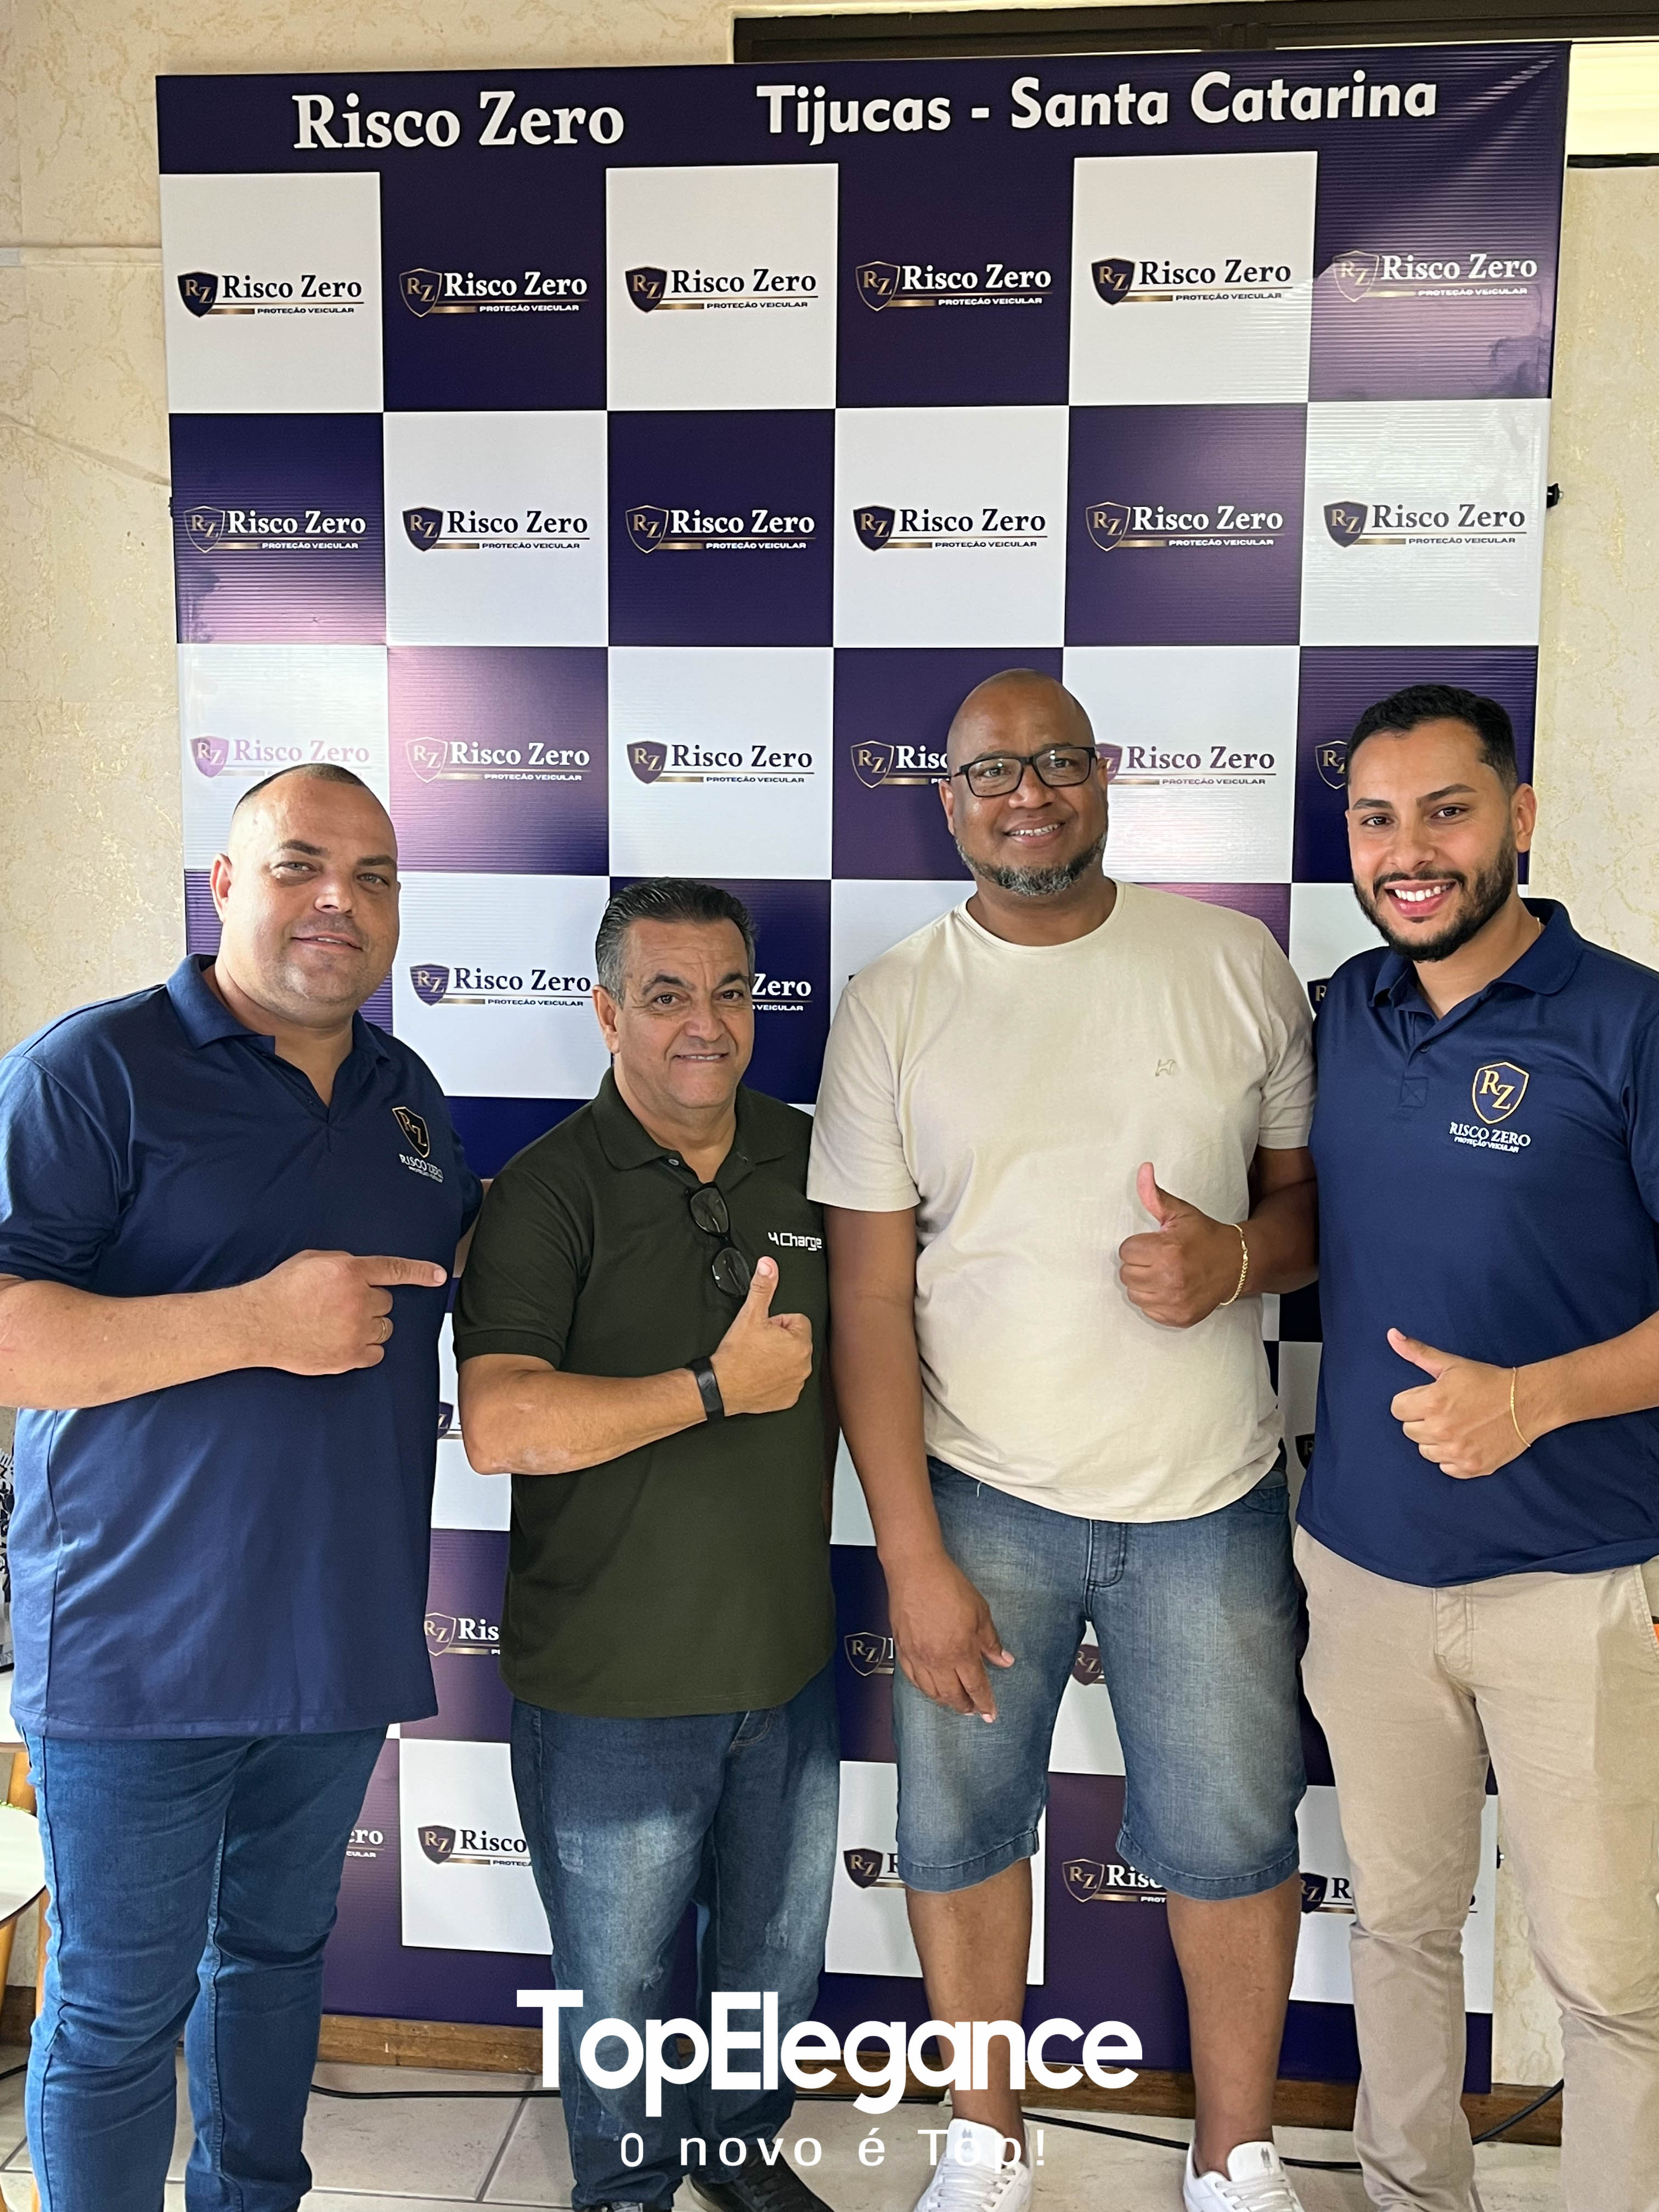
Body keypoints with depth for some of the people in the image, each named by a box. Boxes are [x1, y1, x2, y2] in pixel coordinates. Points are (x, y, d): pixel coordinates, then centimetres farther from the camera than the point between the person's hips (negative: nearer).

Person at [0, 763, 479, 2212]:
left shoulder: (406, 1095, 9)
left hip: (341, 1639, 7)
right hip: (143, 1649, -6)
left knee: (278, 1945, 24)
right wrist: (259, 1322, -27)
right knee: (120, 2008, 9)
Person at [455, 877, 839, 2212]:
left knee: (779, 1961, 24)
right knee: (619, 1987, 16)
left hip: (790, 1666, 5)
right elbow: (500, 1426, -29)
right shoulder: (552, 1190, -16)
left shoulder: (812, 1160, 0)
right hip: (612, 1693, -4)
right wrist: (722, 1389, -25)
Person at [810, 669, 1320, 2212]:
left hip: (1208, 1501, 1)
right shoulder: (893, 1006, -4)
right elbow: (868, 1298, -5)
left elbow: (1315, 1190, 7)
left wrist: (1241, 1254, -17)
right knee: (958, 1829, 12)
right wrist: (913, 1560, -9)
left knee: (1232, 1839, 12)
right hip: (977, 1498, 0)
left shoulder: (1237, 965, -1)